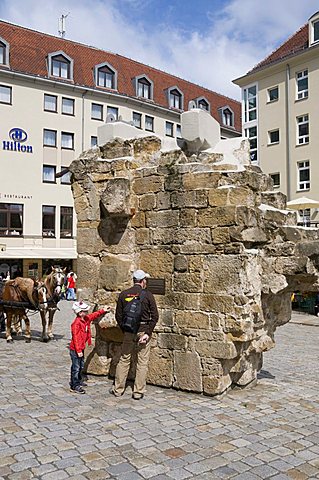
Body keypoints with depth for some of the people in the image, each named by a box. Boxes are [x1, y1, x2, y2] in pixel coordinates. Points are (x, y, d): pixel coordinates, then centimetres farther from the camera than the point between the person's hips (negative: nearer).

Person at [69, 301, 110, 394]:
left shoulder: (86, 319, 4)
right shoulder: (76, 323, -23)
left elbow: (93, 315, 25)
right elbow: (75, 337, -23)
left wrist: (103, 310, 26)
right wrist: (78, 351, -23)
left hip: (81, 348, 10)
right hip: (75, 349, -10)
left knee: (81, 366, 20)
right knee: (76, 367, -2)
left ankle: (79, 381, 35)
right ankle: (74, 386, 5)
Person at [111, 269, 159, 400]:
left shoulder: (123, 294, 1)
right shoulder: (148, 295, -6)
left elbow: (118, 315, 3)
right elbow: (155, 316, -10)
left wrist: (124, 330, 11)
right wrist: (148, 333, -7)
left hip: (129, 331, 3)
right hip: (143, 330, -2)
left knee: (124, 360, 14)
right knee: (142, 362, 7)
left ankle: (118, 389, 21)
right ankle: (138, 392, 12)